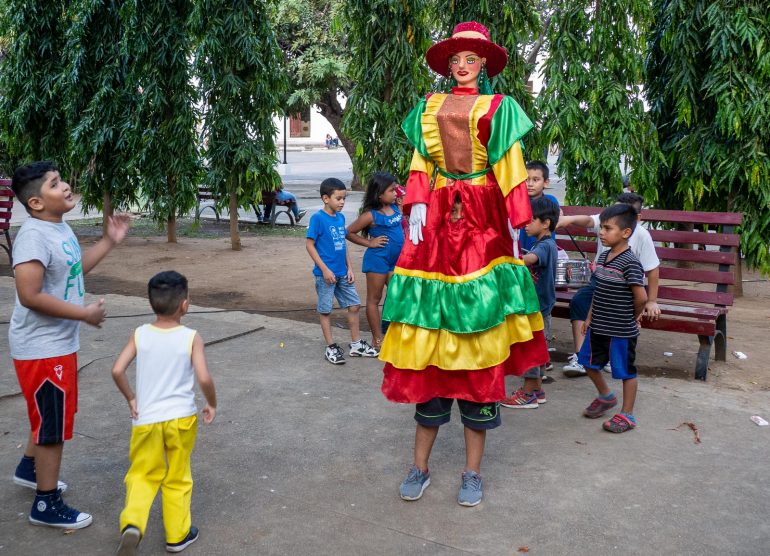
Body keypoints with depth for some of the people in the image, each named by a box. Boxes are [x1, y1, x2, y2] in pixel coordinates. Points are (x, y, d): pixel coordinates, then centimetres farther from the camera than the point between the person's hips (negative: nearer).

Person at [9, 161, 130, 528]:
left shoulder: (60, 227, 7)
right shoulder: (34, 235, -24)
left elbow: (73, 271, 20)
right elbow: (30, 295, -29)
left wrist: (109, 242, 14)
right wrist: (84, 314, -23)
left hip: (59, 343, 10)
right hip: (42, 348, -10)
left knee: (50, 415, 26)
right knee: (53, 424, 1)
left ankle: (29, 469, 48)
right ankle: (47, 506, 15)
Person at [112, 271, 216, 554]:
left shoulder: (140, 334, -4)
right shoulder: (191, 337, -10)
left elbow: (117, 371, -10)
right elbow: (204, 378, -18)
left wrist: (131, 398, 6)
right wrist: (212, 404, 0)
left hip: (146, 419, 1)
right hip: (181, 418, -1)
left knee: (142, 475, 17)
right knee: (177, 478, 16)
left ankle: (132, 524, -6)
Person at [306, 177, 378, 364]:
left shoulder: (341, 217, 7)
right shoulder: (318, 218, -13)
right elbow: (310, 245, -13)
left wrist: (349, 268, 9)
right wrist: (324, 269, -17)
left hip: (342, 273, 7)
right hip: (326, 274, -7)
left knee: (354, 305, 10)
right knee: (325, 310, 6)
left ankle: (356, 345, 22)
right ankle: (331, 347, 16)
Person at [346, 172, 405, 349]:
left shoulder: (395, 207, 3)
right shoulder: (371, 215, -14)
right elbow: (349, 232, -9)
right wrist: (369, 243, -11)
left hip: (395, 260, 7)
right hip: (377, 259, -7)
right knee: (374, 299, 6)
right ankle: (377, 340, 14)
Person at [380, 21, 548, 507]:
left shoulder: (497, 107, 9)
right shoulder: (430, 107, 18)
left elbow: (510, 167, 3)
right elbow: (420, 164, 12)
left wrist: (515, 220, -5)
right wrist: (417, 204, -4)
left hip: (480, 221, -2)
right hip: (436, 218, 2)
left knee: (478, 338, -4)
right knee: (429, 337, -1)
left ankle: (473, 471, 7)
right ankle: (421, 466, 9)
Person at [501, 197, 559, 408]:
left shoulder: (544, 246, -20)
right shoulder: (548, 245, 12)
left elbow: (529, 259, -42)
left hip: (537, 308, -10)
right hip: (538, 306, 10)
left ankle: (528, 395, 7)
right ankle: (536, 390, 26)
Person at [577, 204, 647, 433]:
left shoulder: (630, 263, -20)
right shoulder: (604, 257, 5)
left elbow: (641, 297, -23)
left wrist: (633, 317, -6)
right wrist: (590, 317, 14)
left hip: (621, 331, -8)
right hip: (598, 327, 8)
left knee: (626, 371, 7)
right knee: (589, 362, 19)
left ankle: (627, 415, 19)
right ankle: (606, 396, 41)